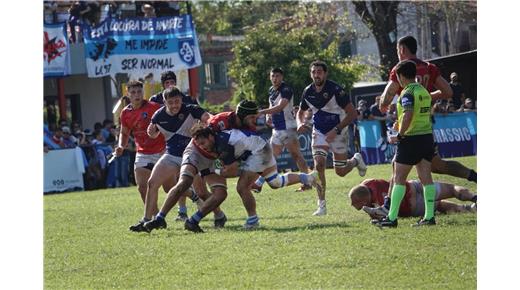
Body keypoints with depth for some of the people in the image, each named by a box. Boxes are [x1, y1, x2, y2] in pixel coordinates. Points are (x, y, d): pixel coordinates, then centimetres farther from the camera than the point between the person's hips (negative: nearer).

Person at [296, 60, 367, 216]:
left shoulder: (335, 90, -21)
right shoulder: (308, 92, -6)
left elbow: (352, 113, -20)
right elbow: (300, 112, 13)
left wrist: (336, 130, -26)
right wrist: (300, 124, -10)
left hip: (337, 133, -3)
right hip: (319, 133, 3)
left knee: (340, 171, 4)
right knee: (319, 165, -16)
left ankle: (356, 160, 40)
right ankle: (321, 205, -11)